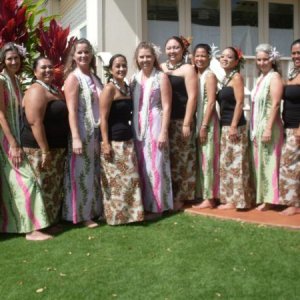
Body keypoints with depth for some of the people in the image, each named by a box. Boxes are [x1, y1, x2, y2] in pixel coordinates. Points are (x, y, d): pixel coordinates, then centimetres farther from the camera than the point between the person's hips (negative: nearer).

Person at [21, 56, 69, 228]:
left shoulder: (55, 90, 14)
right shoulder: (36, 91, -15)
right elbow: (35, 123, -24)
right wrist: (45, 151, -27)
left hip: (58, 146, 10)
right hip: (40, 148, -9)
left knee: (56, 185, 16)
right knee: (43, 186, -3)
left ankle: (54, 218, 29)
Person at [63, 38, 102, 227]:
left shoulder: (94, 78, 13)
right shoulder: (73, 78, -8)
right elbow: (71, 110, -15)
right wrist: (76, 138, -23)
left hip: (97, 132, 7)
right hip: (82, 132, -7)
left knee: (95, 173, 13)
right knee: (82, 173, -1)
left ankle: (94, 210, 26)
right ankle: (82, 215, 9)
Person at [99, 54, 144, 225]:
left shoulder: (127, 87, 12)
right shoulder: (109, 88, -11)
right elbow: (103, 118, -15)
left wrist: (132, 137, 15)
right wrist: (105, 143, -20)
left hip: (128, 139, 8)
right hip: (113, 140, -8)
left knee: (130, 177, 13)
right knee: (116, 179, 0)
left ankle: (130, 213, 24)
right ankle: (117, 216, 11)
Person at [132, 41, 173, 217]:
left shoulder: (161, 77, -3)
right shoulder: (135, 79, 11)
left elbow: (166, 106, -8)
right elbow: (133, 105, 12)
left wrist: (164, 132, -15)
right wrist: (132, 128, 5)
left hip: (155, 126, -5)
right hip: (138, 127, 5)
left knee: (155, 165, -2)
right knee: (141, 166, 8)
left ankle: (156, 206, 8)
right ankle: (144, 204, 18)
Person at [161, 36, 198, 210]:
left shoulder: (188, 69, 0)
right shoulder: (160, 68, 12)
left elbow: (192, 97, -7)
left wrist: (186, 123, -13)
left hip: (181, 120, -4)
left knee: (181, 159, 0)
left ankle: (179, 198, 10)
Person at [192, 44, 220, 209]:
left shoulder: (209, 75, -8)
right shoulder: (195, 75, 14)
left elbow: (211, 103, -14)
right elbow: (194, 101, 12)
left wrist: (204, 126, -18)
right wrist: (197, 125, 7)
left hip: (208, 122, -8)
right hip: (197, 121, 8)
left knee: (207, 159, -4)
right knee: (201, 159, 11)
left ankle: (209, 198, 2)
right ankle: (204, 195, 20)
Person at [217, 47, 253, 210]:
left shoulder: (237, 77, -7)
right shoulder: (225, 78, 16)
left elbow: (239, 103, -14)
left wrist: (234, 126, -20)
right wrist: (225, 126, 12)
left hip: (234, 126, -9)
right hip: (225, 126, 9)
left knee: (235, 162, -4)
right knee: (227, 162, 11)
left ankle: (236, 200, 2)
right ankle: (230, 198, 19)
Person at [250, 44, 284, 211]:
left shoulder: (274, 77, -9)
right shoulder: (261, 78, 16)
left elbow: (275, 104, -17)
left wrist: (268, 128, -23)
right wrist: (255, 128, 14)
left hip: (268, 125, -8)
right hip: (257, 125, 8)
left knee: (268, 161, -4)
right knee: (260, 162, 12)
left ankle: (269, 199, 3)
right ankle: (261, 196, 21)